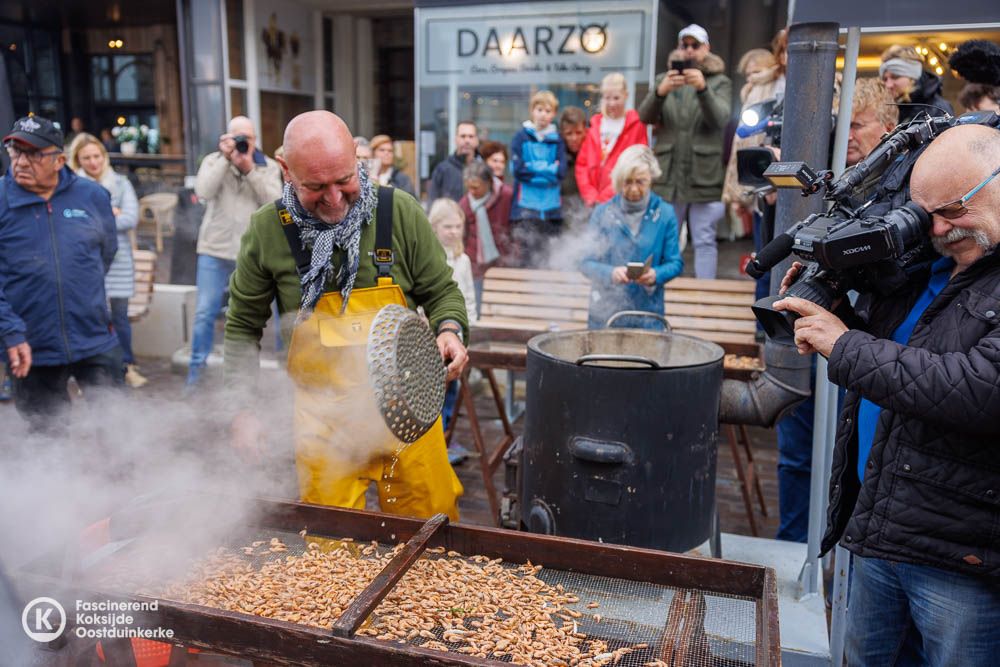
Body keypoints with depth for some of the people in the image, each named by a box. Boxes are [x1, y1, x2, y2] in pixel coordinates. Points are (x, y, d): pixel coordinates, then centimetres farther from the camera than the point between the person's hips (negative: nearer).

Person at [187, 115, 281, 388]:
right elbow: (203, 192, -14)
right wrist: (225, 158, -15)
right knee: (205, 312, 2)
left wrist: (250, 169, -17)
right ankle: (196, 369, 14)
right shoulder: (213, 161, 4)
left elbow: (274, 202, -10)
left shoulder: (268, 166, 5)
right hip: (214, 250, 0)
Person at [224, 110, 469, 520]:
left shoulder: (399, 212, -7)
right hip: (323, 418, 0)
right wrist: (243, 408, 4)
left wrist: (449, 330, -15)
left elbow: (442, 291, 5)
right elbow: (243, 325, 6)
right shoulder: (268, 230, -6)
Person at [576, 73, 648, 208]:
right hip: (594, 203, 4)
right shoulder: (595, 125, 13)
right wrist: (590, 195, -3)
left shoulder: (636, 126, 0)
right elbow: (582, 162, 10)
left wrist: (606, 197, -10)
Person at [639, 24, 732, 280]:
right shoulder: (664, 79, 12)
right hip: (668, 174, 2)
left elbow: (720, 119, -11)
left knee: (704, 240, 0)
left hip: (704, 176, -2)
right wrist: (660, 92, -24)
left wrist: (703, 88, -28)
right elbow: (645, 117, -4)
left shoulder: (719, 82, 7)